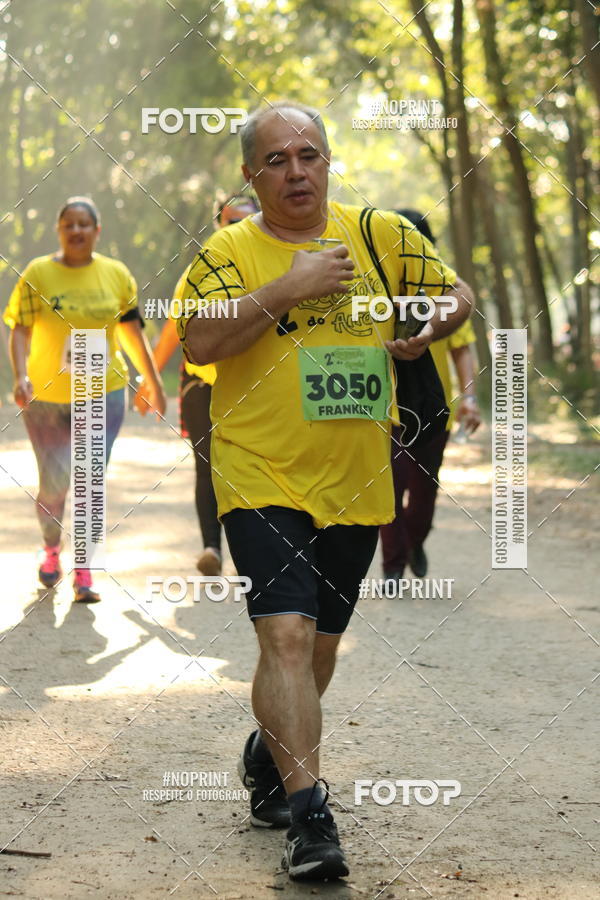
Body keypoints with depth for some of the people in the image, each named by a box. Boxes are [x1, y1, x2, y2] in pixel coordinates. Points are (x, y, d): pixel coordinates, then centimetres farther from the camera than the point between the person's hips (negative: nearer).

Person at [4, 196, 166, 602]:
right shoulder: (37, 274, -4)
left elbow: (132, 332, 11)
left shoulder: (117, 274, 2)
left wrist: (154, 382, 14)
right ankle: (51, 550, 33)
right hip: (47, 397, -1)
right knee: (54, 481, 4)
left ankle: (84, 573, 0)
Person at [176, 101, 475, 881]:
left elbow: (457, 294, 15)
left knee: (320, 643, 16)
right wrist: (290, 288, -21)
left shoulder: (379, 233, 6)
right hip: (261, 477, -4)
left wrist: (430, 328, -8)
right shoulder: (227, 250, -2)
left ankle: (268, 761, 40)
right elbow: (198, 342, -16)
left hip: (356, 483, 4)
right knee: (287, 635, -17)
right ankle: (308, 816, -14)